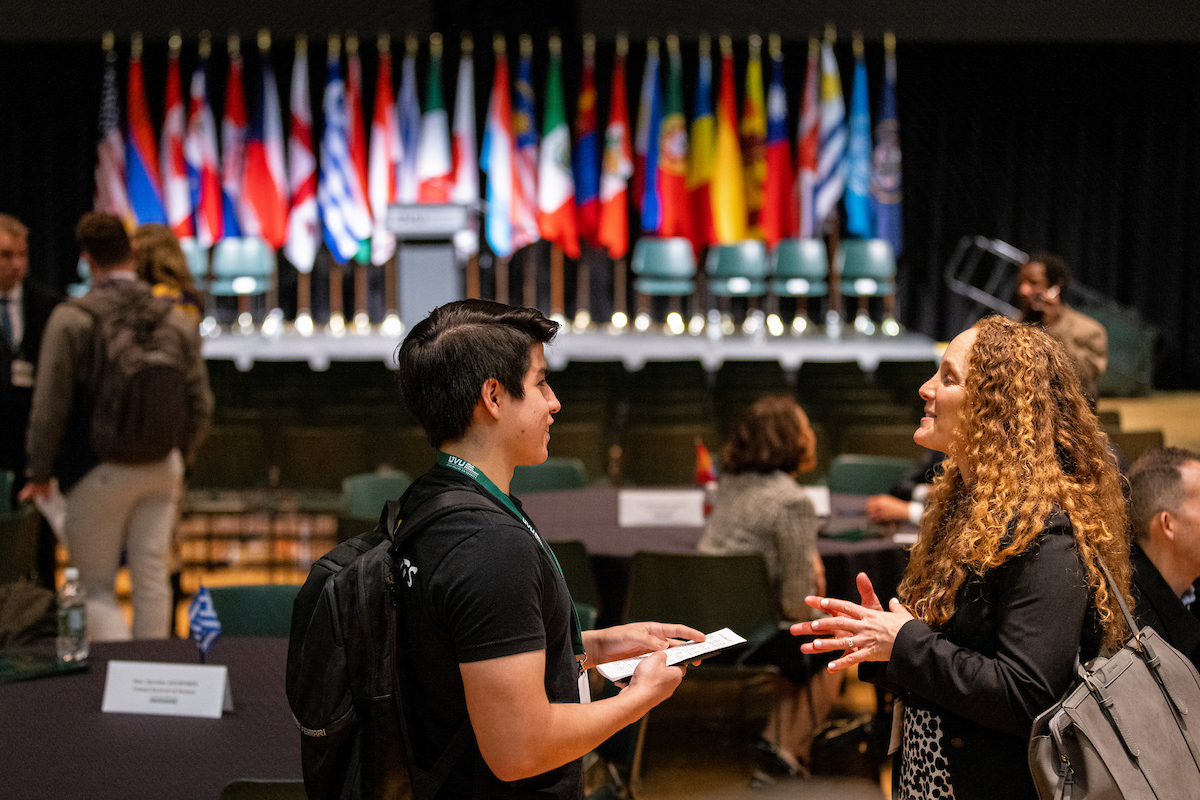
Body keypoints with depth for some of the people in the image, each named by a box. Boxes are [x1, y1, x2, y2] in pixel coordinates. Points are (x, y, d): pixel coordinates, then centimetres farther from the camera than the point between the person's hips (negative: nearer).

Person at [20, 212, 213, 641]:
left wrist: (39, 473, 3)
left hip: (99, 472, -4)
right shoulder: (177, 321, 2)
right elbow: (200, 403, 6)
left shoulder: (70, 319, -10)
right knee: (152, 578, 11)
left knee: (95, 585, 6)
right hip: (161, 468, 4)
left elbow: (50, 405, -9)